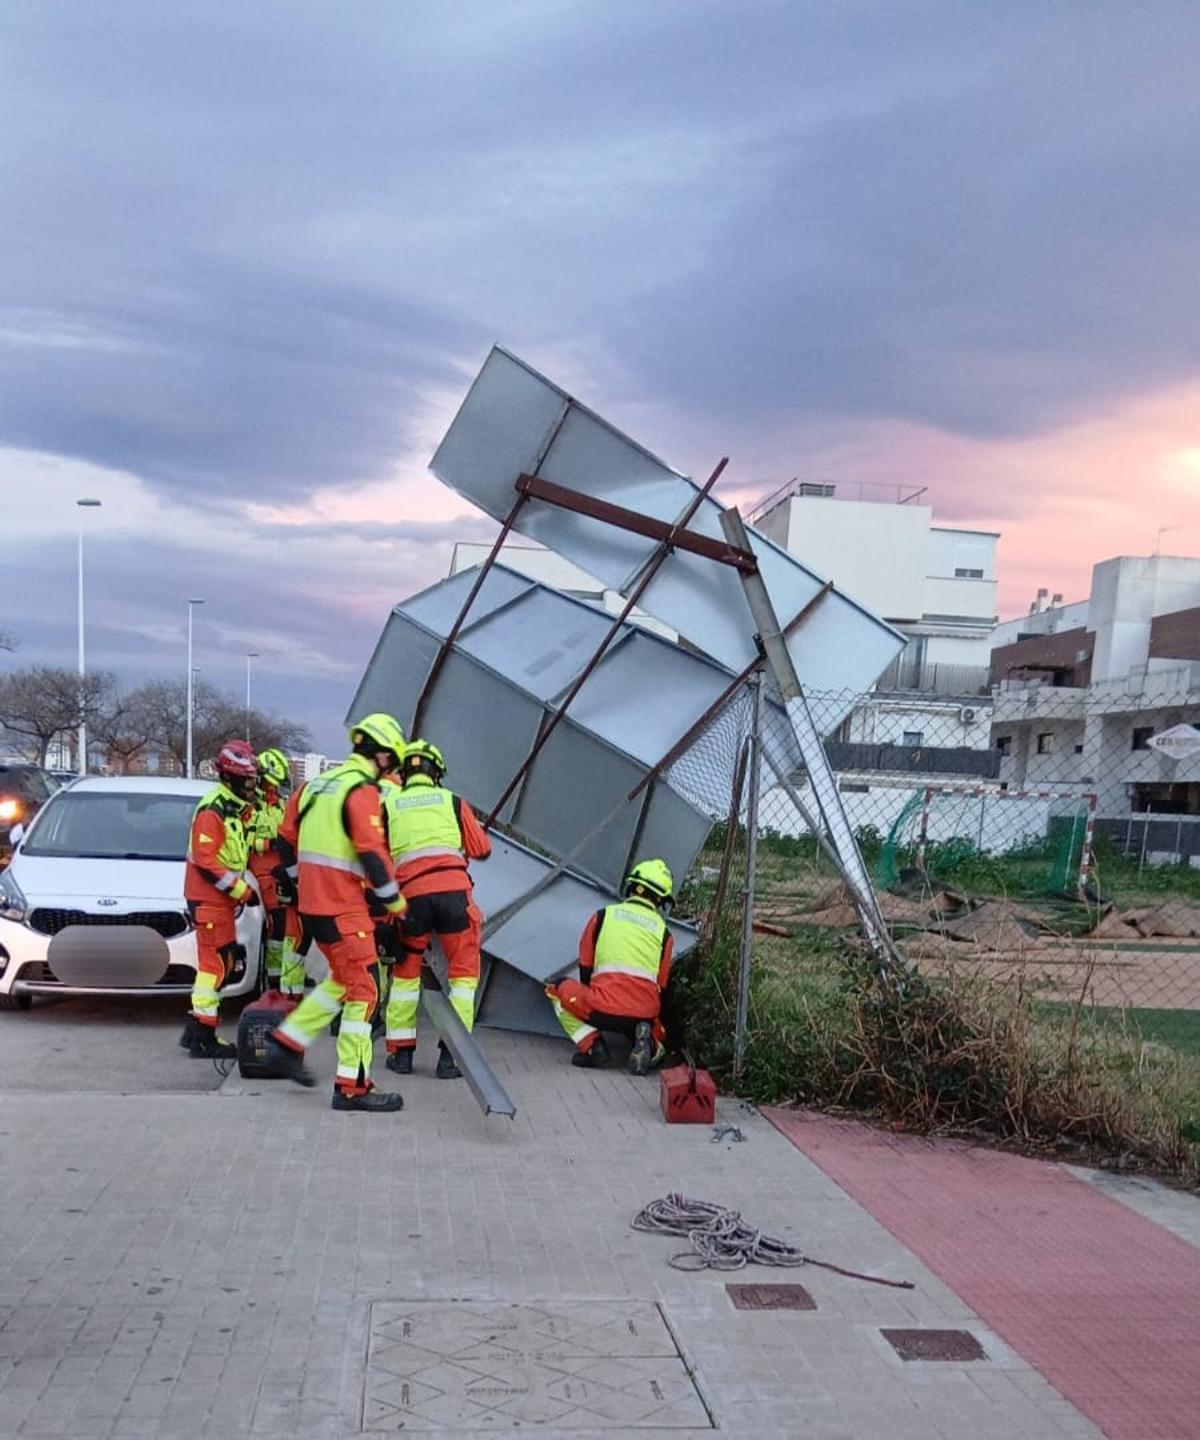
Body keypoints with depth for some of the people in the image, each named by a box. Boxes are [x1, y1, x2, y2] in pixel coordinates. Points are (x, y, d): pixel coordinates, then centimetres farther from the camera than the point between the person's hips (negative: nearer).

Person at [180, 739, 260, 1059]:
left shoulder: (236, 808, 13)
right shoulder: (213, 811, -18)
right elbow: (205, 861, -22)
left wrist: (242, 888, 11)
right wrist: (242, 890, -20)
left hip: (221, 898, 10)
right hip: (208, 898, -10)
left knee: (224, 961, 14)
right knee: (214, 964, -7)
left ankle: (197, 1030, 23)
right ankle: (203, 1038, -1)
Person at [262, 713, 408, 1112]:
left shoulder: (318, 784, 13)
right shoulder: (363, 791, -13)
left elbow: (286, 841, 18)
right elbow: (372, 852, -19)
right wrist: (394, 900, -7)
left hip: (312, 901, 9)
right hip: (342, 906, -9)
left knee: (343, 980, 22)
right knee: (363, 990, -4)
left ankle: (286, 1044, 22)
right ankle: (352, 1087, -2)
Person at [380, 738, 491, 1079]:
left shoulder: (389, 804, 15)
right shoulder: (452, 801, 14)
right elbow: (482, 848, 18)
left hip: (412, 894, 1)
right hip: (453, 889, -1)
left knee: (406, 971, 18)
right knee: (463, 971, 10)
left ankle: (401, 1051, 20)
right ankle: (451, 1054, 4)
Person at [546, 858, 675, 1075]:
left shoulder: (603, 916, 11)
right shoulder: (663, 931, 15)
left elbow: (585, 968, 19)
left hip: (604, 1010, -2)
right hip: (645, 1015, 2)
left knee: (559, 989, 24)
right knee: (657, 1042, 35)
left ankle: (591, 1046, 5)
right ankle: (648, 1043, -4)